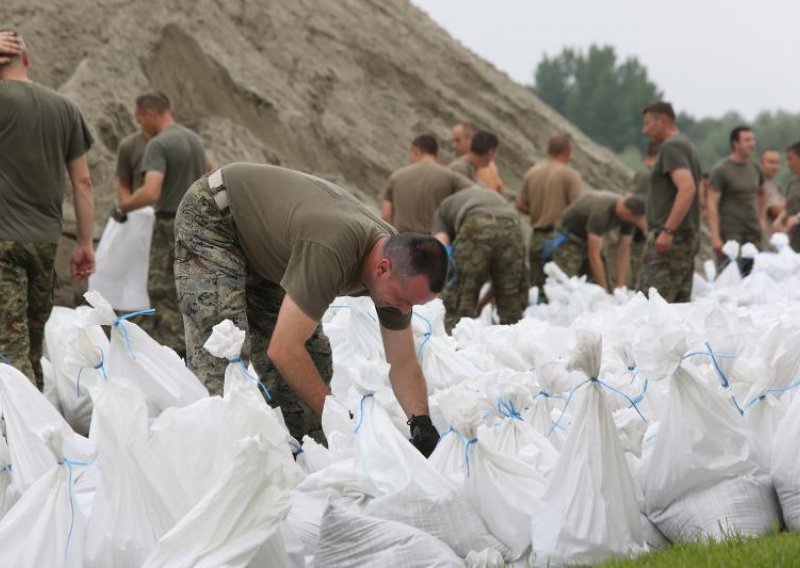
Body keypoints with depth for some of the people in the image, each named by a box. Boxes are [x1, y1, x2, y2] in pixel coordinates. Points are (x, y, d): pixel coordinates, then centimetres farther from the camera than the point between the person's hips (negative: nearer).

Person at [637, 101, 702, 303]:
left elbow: (687, 188, -23)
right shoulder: (685, 145, 21)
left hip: (670, 239, -10)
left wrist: (667, 230, -27)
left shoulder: (671, 147, -10)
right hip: (688, 236, 10)